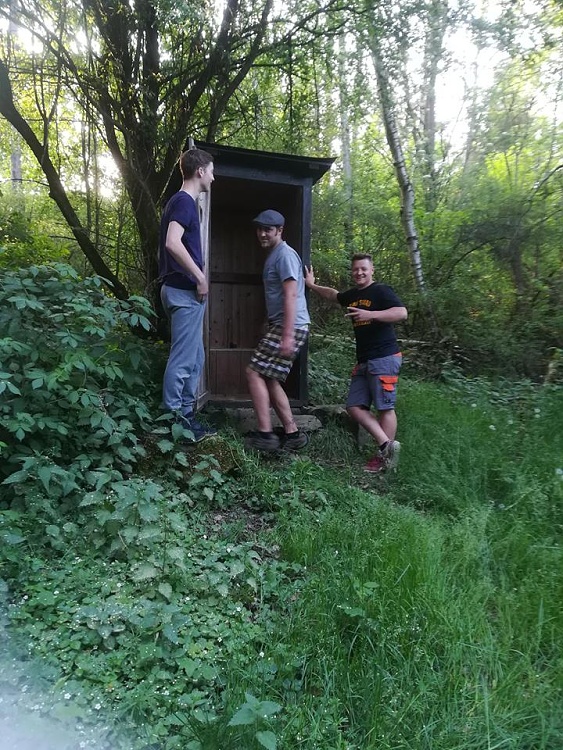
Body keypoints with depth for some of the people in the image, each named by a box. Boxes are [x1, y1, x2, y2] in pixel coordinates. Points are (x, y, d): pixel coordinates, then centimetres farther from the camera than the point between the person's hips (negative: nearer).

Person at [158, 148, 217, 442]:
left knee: (195, 359, 14)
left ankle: (186, 415, 21)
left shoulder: (181, 201, 20)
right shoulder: (184, 201, -10)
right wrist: (200, 278, -18)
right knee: (183, 360, -5)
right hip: (185, 291, -10)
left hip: (185, 290, 10)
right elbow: (172, 243, -25)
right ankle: (172, 420, 3)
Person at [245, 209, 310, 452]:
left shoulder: (285, 254, -10)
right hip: (281, 326, 10)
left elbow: (291, 295, -20)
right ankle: (292, 433, 12)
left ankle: (265, 435, -7)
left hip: (291, 327, -10)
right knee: (269, 379, 9)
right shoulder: (273, 255, 21)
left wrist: (288, 335, -27)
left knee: (254, 373, -10)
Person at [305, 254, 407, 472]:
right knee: (354, 407, 1)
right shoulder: (351, 295, 18)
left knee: (384, 407, -7)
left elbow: (402, 313, -19)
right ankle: (387, 445, 1)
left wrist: (371, 314, -27)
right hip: (363, 361, 9)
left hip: (384, 358, -8)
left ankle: (385, 456, 1)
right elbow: (333, 294, 39)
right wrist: (312, 285, 37)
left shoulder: (381, 291, -5)